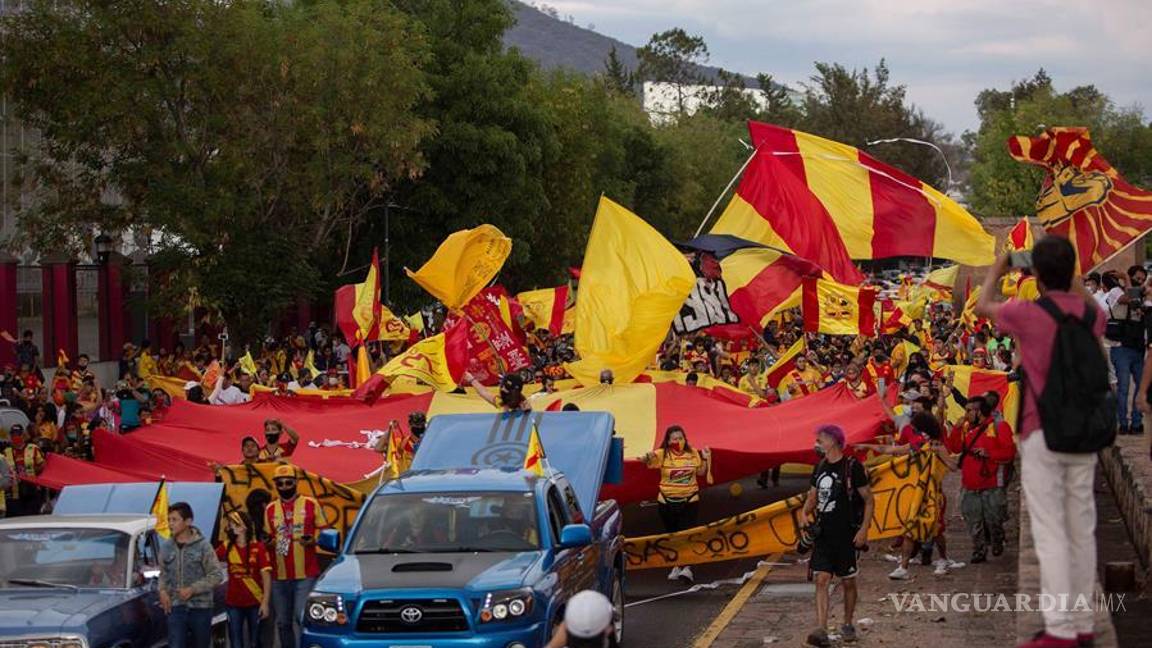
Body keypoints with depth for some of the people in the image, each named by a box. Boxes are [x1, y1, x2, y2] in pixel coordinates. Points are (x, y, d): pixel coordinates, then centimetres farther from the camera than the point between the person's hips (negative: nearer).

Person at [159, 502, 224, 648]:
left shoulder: (203, 546, -7)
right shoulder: (166, 548, 5)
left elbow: (217, 575, -8)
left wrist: (192, 589, -16)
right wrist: (162, 590, -3)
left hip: (201, 608, -2)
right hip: (176, 608, 2)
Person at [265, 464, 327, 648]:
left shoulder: (311, 505, 2)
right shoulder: (270, 509, 12)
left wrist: (313, 540, -14)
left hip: (306, 574, -4)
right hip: (279, 576, 4)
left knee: (302, 617, -13)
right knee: (283, 622, 8)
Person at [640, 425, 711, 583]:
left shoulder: (693, 453, -1)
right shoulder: (662, 454, -9)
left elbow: (701, 472, 11)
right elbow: (650, 460, -27)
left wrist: (706, 459, -5)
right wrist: (647, 458, -49)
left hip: (689, 500, -1)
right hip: (668, 502, 1)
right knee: (672, 534, 13)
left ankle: (687, 567, -10)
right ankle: (676, 566, 26)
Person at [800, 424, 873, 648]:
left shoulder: (852, 467, -10)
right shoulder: (820, 467, 10)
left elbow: (868, 499, -7)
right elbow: (812, 496, 19)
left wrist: (863, 530, -15)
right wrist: (804, 514, -1)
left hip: (846, 534, -5)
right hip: (823, 534, 5)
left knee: (848, 581, 9)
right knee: (821, 579, -7)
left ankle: (847, 625, 26)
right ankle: (821, 630, -13)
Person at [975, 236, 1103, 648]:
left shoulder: (1027, 314, -12)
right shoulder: (1093, 317, 2)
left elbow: (981, 308, 10)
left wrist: (995, 272, 28)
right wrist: (1072, 276, 35)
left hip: (1042, 435, -5)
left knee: (1050, 534, -7)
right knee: (1081, 530, 10)